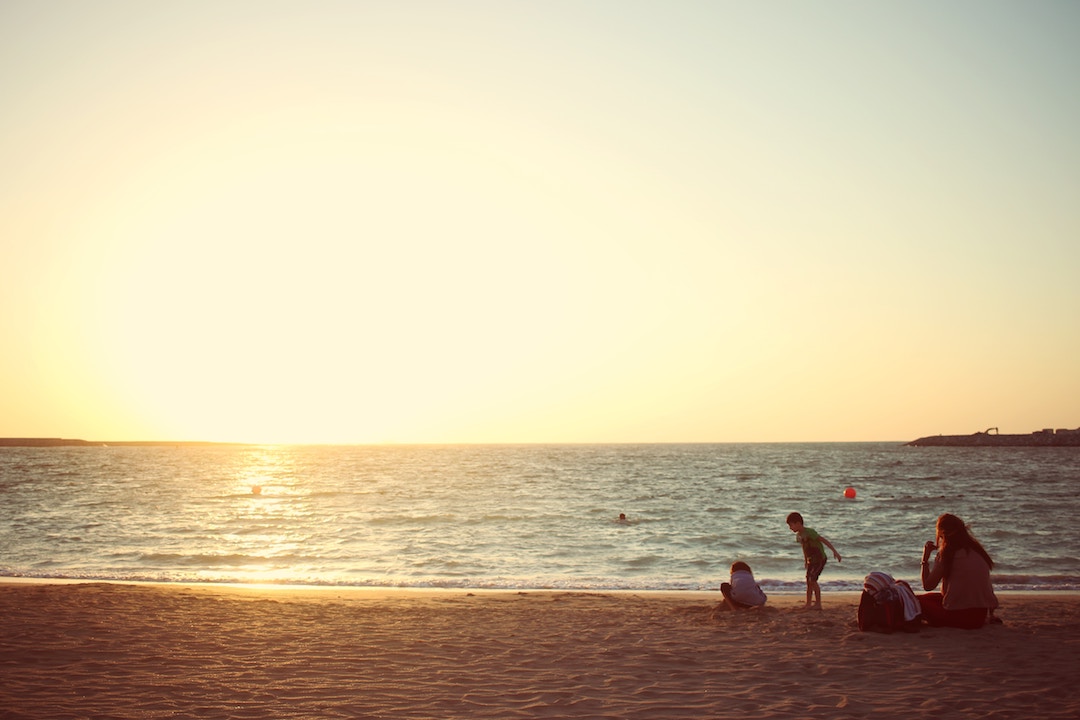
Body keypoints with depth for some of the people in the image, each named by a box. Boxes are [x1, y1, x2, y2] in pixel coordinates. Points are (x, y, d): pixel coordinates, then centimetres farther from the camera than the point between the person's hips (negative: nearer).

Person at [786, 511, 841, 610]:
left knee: (812, 580, -15)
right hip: (810, 560, 8)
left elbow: (824, 540, -24)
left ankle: (818, 603, -8)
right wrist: (806, 561, 23)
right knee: (808, 581, 7)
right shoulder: (798, 536, 5)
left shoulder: (809, 532, -22)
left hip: (820, 559, -8)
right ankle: (808, 603, 14)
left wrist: (834, 551, -29)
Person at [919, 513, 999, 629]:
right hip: (982, 615, 6)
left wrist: (925, 559, 5)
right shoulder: (977, 550, 10)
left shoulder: (946, 555, -8)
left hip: (959, 616, -6)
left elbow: (927, 586, -3)